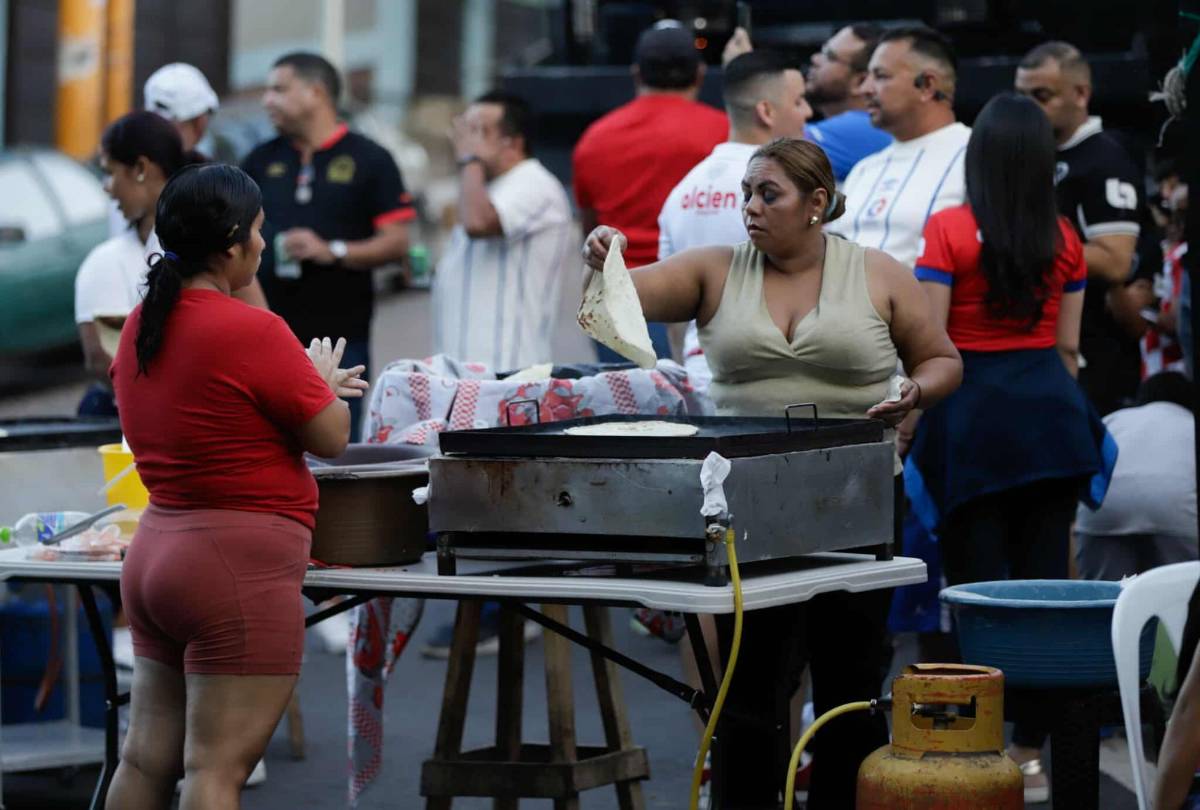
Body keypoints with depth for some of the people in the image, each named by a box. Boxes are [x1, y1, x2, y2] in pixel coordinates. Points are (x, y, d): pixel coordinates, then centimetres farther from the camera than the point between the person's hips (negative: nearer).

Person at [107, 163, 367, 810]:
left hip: (154, 552, 8)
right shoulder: (252, 332, -17)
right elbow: (331, 438, -7)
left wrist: (313, 384, 23)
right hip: (238, 564, -8)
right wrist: (321, 382, 13)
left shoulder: (141, 326, 7)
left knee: (146, 758, 12)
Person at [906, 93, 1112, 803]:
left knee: (979, 584, 1)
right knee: (1045, 581, 6)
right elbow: (1067, 346, 10)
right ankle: (1031, 751, 9)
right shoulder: (1064, 240, 5)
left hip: (973, 412, -3)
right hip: (1052, 405, 3)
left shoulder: (949, 231, -6)